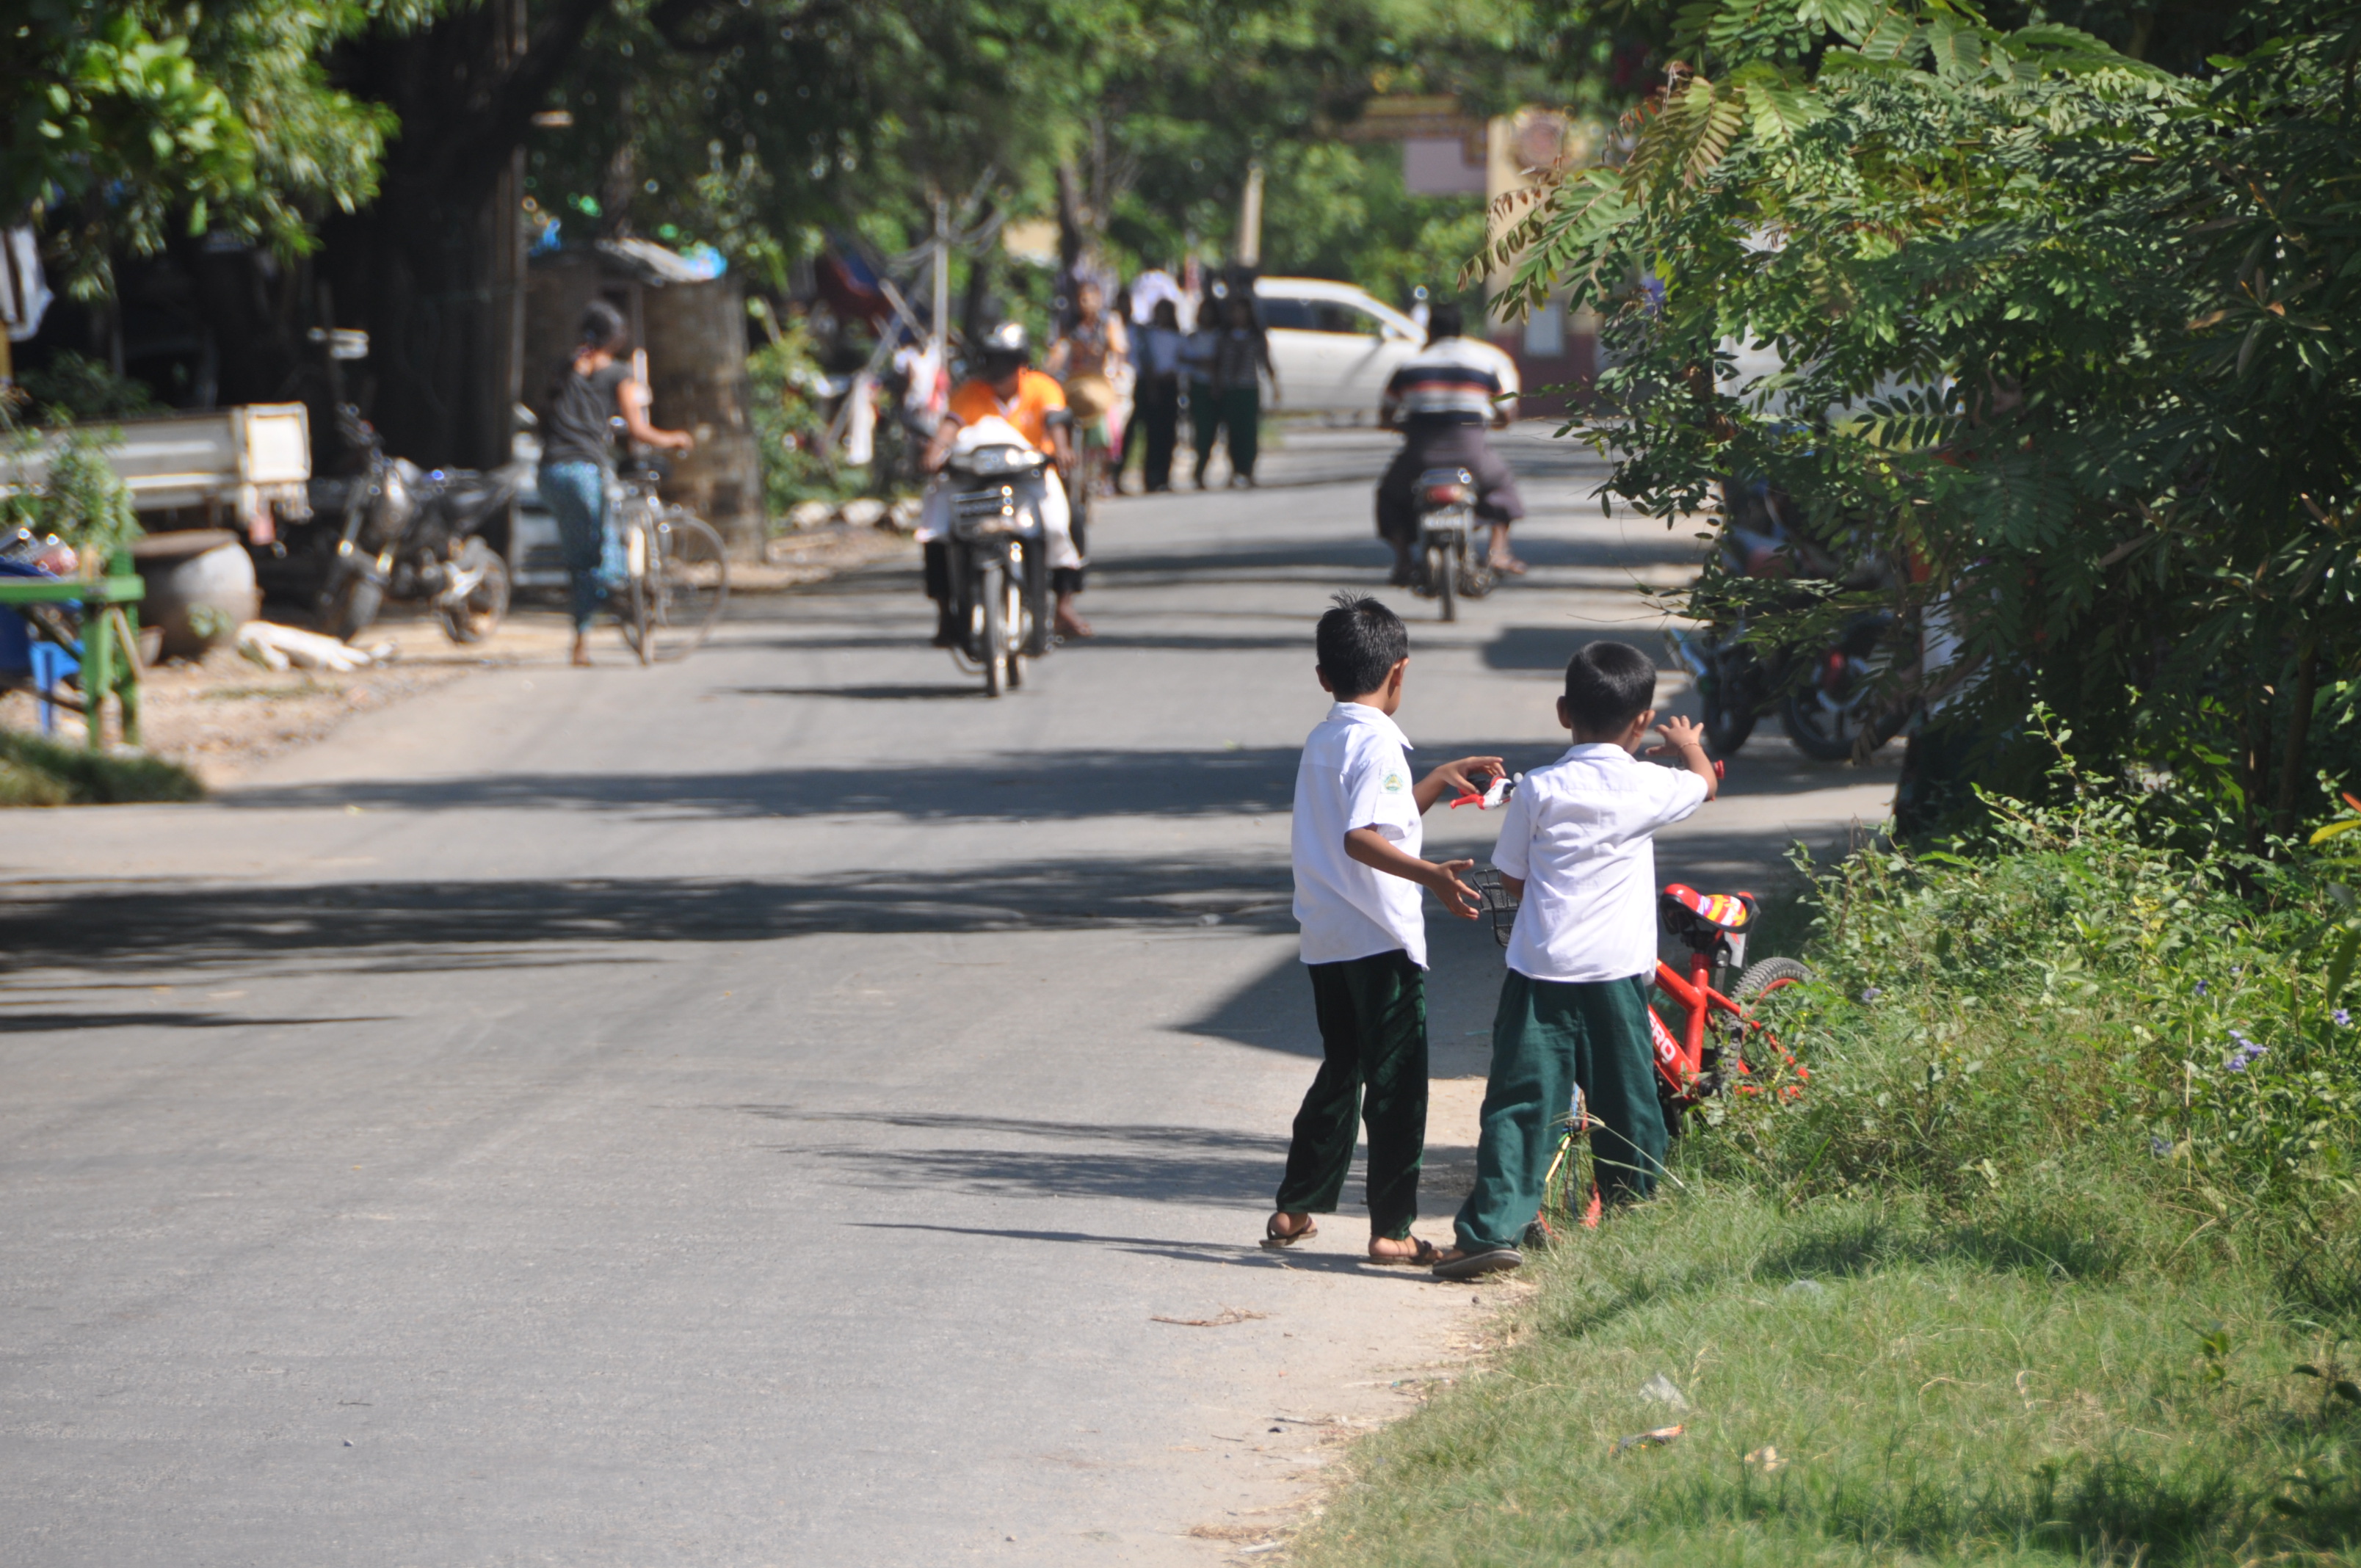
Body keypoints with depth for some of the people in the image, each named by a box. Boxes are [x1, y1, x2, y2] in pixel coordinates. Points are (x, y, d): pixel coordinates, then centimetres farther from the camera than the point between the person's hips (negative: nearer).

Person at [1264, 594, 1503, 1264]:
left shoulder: (1320, 742, 14)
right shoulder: (1378, 743, -13)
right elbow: (1361, 838, -28)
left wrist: (1438, 781, 32)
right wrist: (1430, 875, -38)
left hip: (1325, 943, 8)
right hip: (1381, 940, -8)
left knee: (1340, 1071, 19)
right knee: (1397, 1082, -3)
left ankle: (1294, 1209, 23)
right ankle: (1392, 1229, -4)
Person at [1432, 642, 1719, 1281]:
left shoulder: (1539, 790, -3)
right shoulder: (1646, 787, -1)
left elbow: (1513, 880, 6)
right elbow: (1703, 781, 22)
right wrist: (1688, 743, 44)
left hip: (1541, 969, 0)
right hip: (1617, 971, 1)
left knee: (1522, 1102, -2)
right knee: (1626, 1107, 13)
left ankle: (1493, 1228, -11)